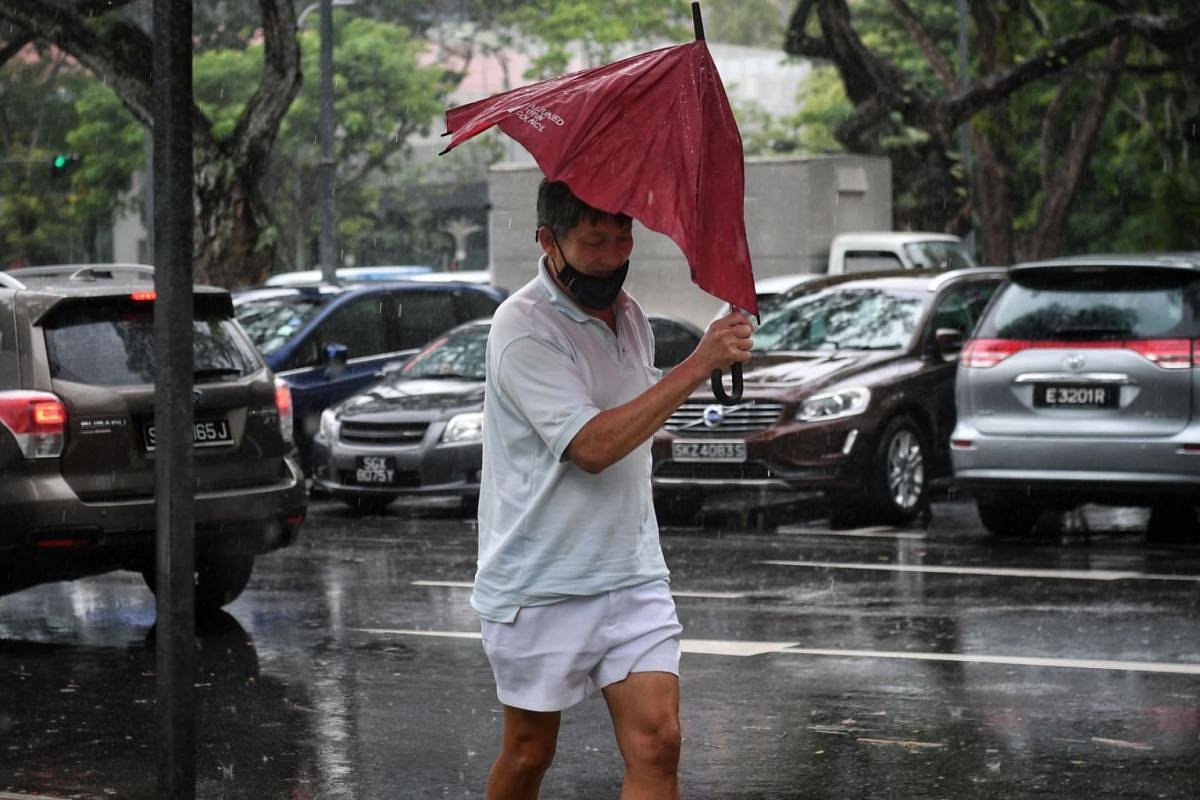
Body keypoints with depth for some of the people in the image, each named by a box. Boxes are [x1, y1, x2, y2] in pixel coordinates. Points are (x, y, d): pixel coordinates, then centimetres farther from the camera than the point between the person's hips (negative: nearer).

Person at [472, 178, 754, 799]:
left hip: (632, 578, 6)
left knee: (656, 744, -6)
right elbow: (592, 446, -26)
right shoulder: (523, 328, -16)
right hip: (539, 584, -6)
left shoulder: (627, 315, 9)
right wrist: (697, 366, -27)